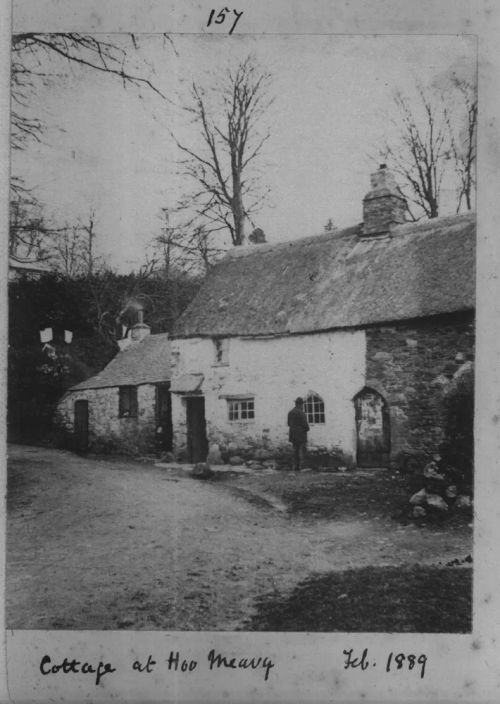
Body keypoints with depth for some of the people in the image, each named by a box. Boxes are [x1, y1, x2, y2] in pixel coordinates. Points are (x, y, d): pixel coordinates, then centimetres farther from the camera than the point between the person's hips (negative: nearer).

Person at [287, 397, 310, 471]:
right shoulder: (301, 413, -15)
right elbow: (304, 424, -17)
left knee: (295, 450, 10)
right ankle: (300, 466, -8)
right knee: (302, 450, -2)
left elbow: (289, 424, 14)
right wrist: (307, 429, 3)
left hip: (293, 434, 7)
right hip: (300, 434, -7)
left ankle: (295, 466, 7)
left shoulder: (290, 412, 8)